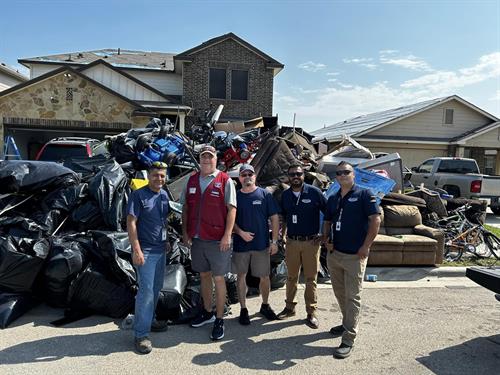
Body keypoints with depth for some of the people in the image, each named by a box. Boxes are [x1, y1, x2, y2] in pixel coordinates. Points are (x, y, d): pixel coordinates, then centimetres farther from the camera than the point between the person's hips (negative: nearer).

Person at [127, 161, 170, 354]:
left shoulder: (164, 195, 10)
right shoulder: (138, 195, -11)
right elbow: (131, 222, -15)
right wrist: (136, 250, -20)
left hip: (160, 249, 7)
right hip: (145, 250, -7)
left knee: (156, 289, 16)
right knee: (146, 290, -8)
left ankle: (149, 320, 33)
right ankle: (141, 334, 1)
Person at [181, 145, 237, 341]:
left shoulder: (225, 181, -5)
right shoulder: (192, 180, 10)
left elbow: (232, 209, -9)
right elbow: (185, 207, 14)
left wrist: (227, 235, -15)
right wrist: (185, 232, 7)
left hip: (217, 239, -5)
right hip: (196, 238, 5)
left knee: (218, 278, 2)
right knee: (204, 275, 17)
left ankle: (219, 321, 13)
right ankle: (207, 313, 33)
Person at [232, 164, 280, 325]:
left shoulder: (265, 194, -1)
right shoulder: (235, 196, 3)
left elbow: (274, 218, -1)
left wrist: (274, 241, -5)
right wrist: (241, 233, -12)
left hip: (262, 244, -1)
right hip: (240, 244, 1)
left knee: (264, 277, 8)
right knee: (241, 276, 9)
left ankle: (265, 305, 30)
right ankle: (243, 309, 23)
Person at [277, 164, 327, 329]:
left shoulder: (314, 192, -6)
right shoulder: (285, 195, 7)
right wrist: (283, 233, 7)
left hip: (311, 241, -3)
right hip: (292, 241, 3)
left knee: (311, 278, 3)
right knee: (291, 277, 12)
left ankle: (311, 312, 13)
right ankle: (290, 307, 26)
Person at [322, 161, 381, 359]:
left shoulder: (364, 194, -7)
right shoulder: (333, 199, 12)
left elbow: (376, 220, -13)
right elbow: (327, 222, 20)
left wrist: (366, 246, -16)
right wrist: (326, 240, 3)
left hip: (355, 256, -7)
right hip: (334, 254, 7)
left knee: (352, 297, -1)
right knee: (340, 293, 19)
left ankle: (348, 340, 5)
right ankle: (347, 323, 39)